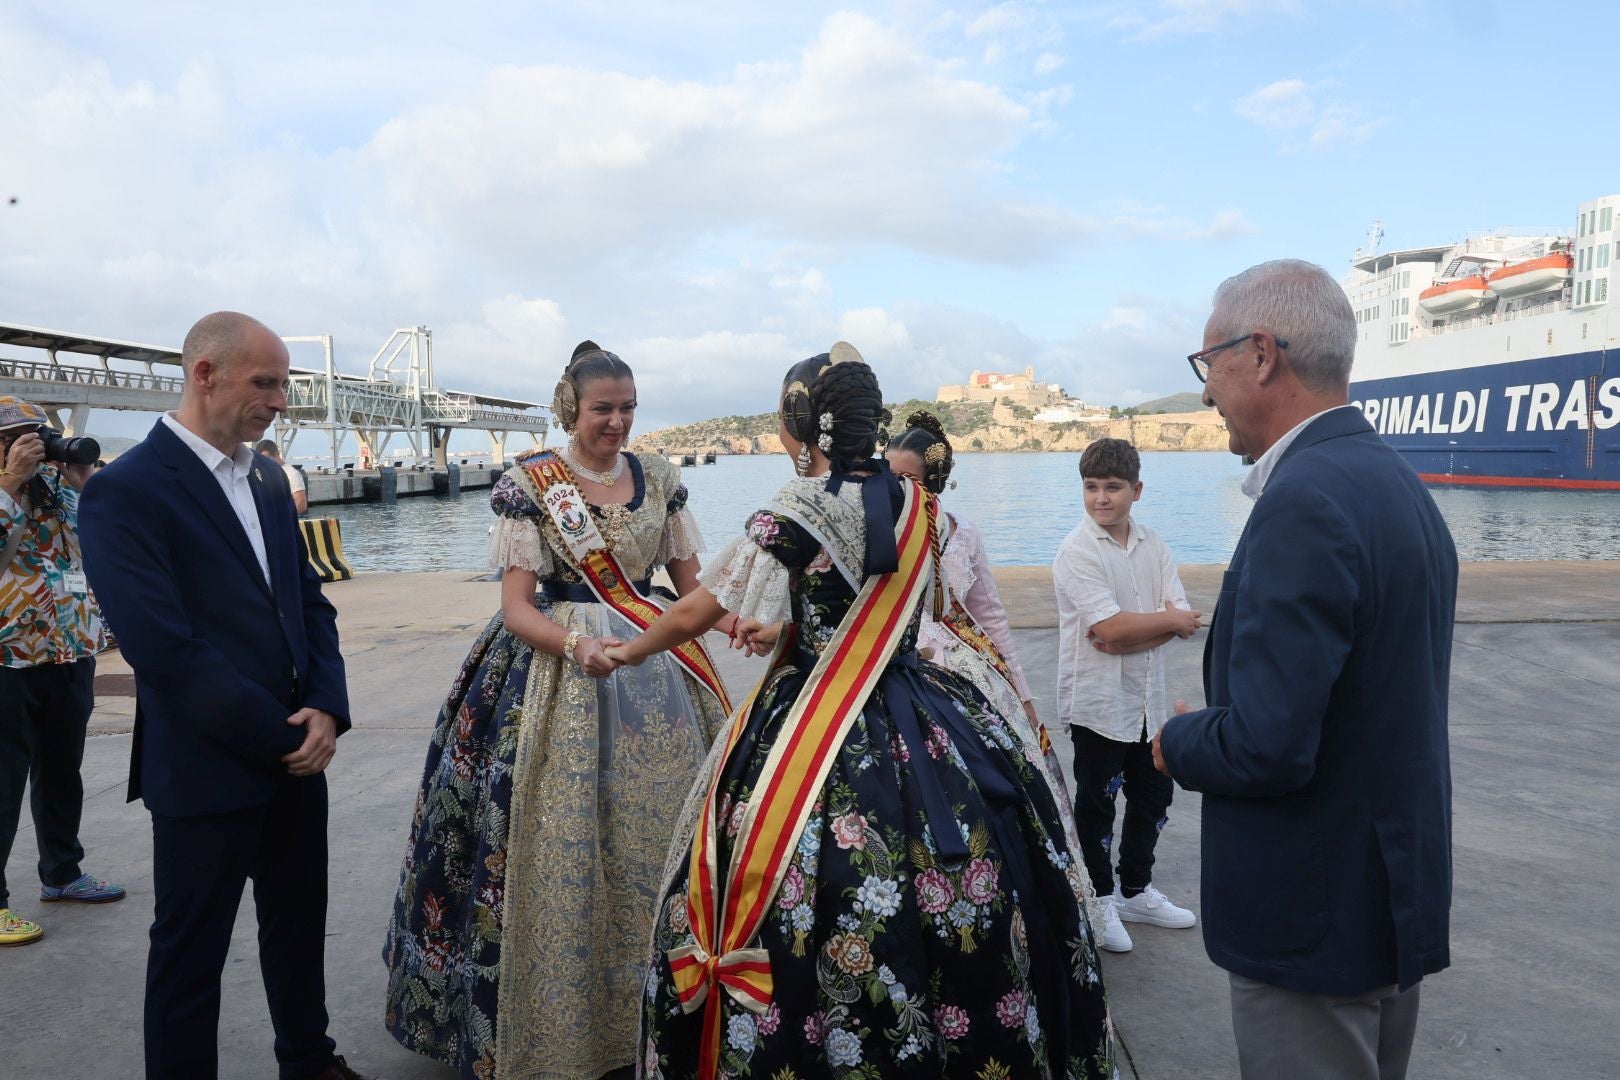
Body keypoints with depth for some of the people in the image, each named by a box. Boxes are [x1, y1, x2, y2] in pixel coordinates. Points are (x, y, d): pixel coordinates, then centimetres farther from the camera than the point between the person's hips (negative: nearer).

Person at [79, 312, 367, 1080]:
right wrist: (281, 736, -16)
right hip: (206, 769, -7)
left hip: (295, 751, 7)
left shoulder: (268, 478, 7)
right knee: (191, 953, 11)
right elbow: (165, 652, -21)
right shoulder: (124, 491, -16)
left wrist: (326, 710, -6)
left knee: (299, 925, 21)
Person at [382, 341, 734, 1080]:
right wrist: (576, 642, -28)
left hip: (654, 670, 4)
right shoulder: (530, 483, -4)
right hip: (554, 671, -3)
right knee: (560, 848, -3)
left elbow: (692, 585, 8)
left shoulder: (659, 478, 7)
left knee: (658, 839, 6)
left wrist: (738, 620, -14)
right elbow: (516, 609, -9)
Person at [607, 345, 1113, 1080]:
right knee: (960, 913, 16)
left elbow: (692, 615, -6)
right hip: (928, 736, 6)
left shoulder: (794, 515, -12)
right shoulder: (922, 509, 5)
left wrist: (629, 650, 13)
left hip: (816, 739, -6)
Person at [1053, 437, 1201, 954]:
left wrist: (1130, 638, -21)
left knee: (1153, 794, 17)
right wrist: (1171, 620, -12)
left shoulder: (1153, 545, 3)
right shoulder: (1077, 551, -15)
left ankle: (1136, 891, 35)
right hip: (1098, 699, -6)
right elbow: (1110, 627, -24)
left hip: (1147, 696, 6)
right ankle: (1101, 900, 24)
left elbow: (1181, 621, -5)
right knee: (1097, 803, 7)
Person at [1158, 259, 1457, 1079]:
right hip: (1397, 892, 9)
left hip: (1313, 920, -9)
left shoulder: (1306, 500, -25)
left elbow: (1267, 747, -29)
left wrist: (1179, 742, -10)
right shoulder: (1396, 482, 6)